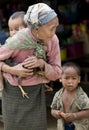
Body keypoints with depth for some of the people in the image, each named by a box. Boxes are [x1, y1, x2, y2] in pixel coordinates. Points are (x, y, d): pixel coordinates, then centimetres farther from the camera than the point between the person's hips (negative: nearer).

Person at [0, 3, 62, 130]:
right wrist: (12, 70, -22)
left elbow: (57, 73, -5)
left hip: (37, 92, 3)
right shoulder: (18, 41, -22)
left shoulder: (52, 40, -11)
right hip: (15, 92, -3)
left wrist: (42, 64, -23)